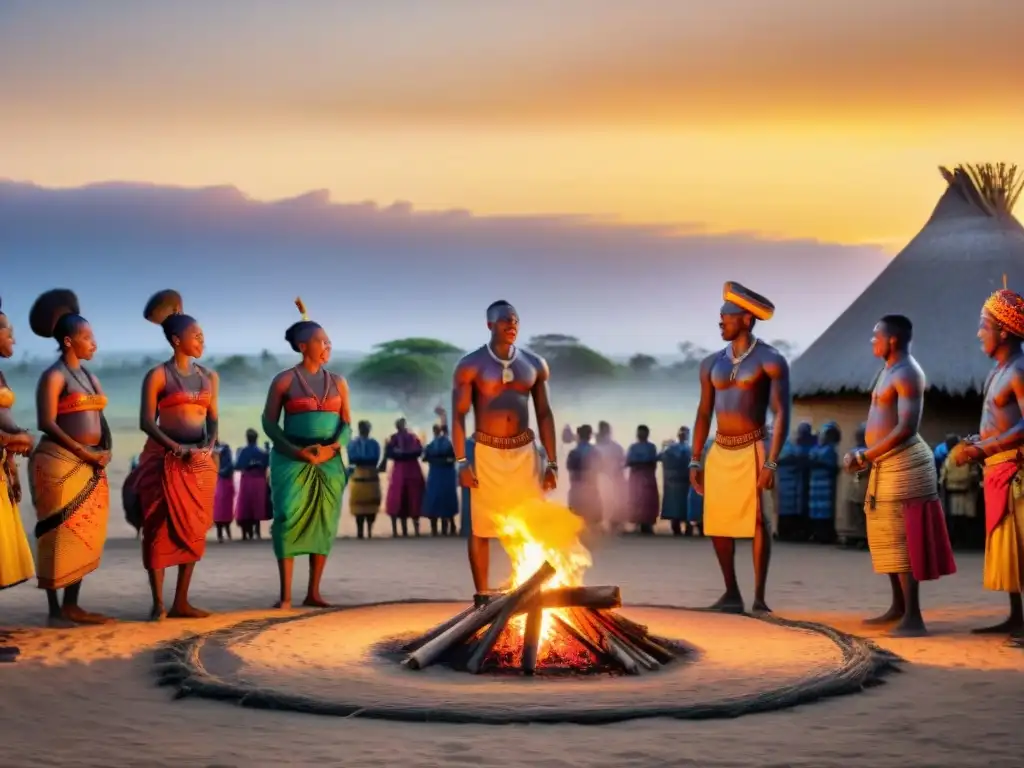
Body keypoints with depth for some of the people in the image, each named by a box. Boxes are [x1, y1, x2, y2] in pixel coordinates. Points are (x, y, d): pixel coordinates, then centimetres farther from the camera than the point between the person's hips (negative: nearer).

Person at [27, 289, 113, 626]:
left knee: (85, 536, 7)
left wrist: (105, 450, 0)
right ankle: (55, 609, -1)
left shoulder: (90, 378, 17)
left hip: (90, 466, 8)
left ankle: (72, 605, 12)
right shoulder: (54, 376, -7)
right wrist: (83, 452, -18)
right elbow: (47, 424, -14)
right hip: (60, 463, -8)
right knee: (59, 534, -5)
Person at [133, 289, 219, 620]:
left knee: (193, 530, 5)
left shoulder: (209, 377, 13)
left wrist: (209, 446, -8)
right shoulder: (158, 376, -3)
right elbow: (146, 421, -8)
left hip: (200, 463, 5)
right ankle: (158, 603, 0)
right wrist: (177, 449, -19)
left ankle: (181, 602, 11)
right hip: (164, 460, -5)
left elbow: (213, 418, 12)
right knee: (160, 528, -4)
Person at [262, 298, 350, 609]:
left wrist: (332, 447, -13)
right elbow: (269, 421, -2)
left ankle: (313, 592, 10)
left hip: (329, 461, 4)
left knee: (324, 522, 2)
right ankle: (285, 594, -4)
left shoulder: (338, 382, 10)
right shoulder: (284, 380, 0)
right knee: (289, 519, -7)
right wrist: (295, 450, -15)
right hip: (291, 459, -4)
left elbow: (346, 423, 7)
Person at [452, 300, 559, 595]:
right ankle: (482, 597, 11)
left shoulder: (534, 364, 6)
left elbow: (544, 414, 9)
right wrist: (461, 462, -12)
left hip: (524, 452, 3)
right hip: (487, 452, -3)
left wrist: (552, 462, 4)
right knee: (481, 528, 3)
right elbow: (458, 416, -5)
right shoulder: (470, 365, -4)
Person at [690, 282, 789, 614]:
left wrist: (771, 462, -19)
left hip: (751, 451, -6)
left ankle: (759, 597, -5)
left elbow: (781, 415, -11)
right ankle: (731, 593, 17)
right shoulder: (712, 363, 11)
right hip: (720, 452, 6)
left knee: (757, 520, -9)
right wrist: (695, 461, 9)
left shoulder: (770, 361, -6)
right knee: (718, 523, 6)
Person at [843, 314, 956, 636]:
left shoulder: (907, 374, -15)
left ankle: (913, 618, -12)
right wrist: (866, 456, 9)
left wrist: (865, 456, -20)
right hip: (887, 464, 11)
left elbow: (906, 428, -23)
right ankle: (899, 607, 25)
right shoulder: (889, 370, 16)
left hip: (903, 463, -11)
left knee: (901, 539, -12)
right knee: (885, 535, 15)